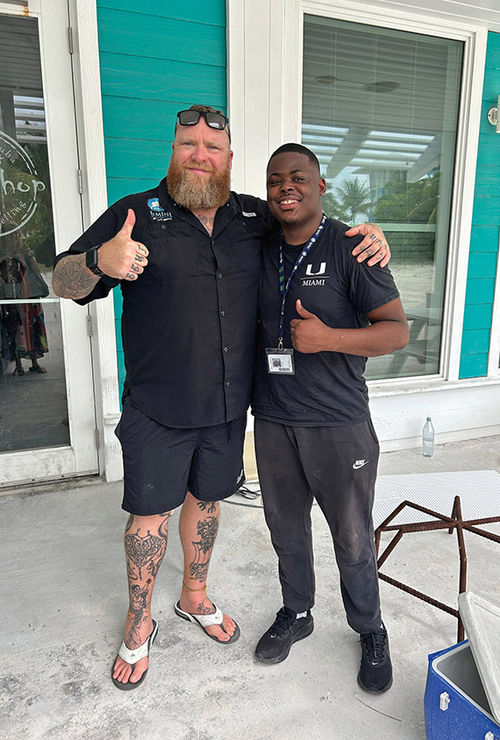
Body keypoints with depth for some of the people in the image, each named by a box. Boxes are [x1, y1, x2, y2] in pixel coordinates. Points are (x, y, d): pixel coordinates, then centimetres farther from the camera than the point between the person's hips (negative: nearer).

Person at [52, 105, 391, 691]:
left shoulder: (256, 217, 5)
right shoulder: (136, 214, -4)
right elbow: (63, 282, -5)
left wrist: (368, 235, -2)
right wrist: (100, 260, -29)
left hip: (228, 405, 3)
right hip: (157, 408, -3)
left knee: (205, 499, 19)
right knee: (150, 511, 9)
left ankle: (194, 597, 44)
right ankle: (139, 621, 34)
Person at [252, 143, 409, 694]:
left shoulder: (351, 249, -9)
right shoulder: (259, 250, 6)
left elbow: (397, 330, -11)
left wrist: (328, 338, -25)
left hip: (339, 425, -4)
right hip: (272, 421, 5)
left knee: (353, 538, 10)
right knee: (286, 526, 19)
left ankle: (370, 632, 37)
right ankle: (296, 614, 44)